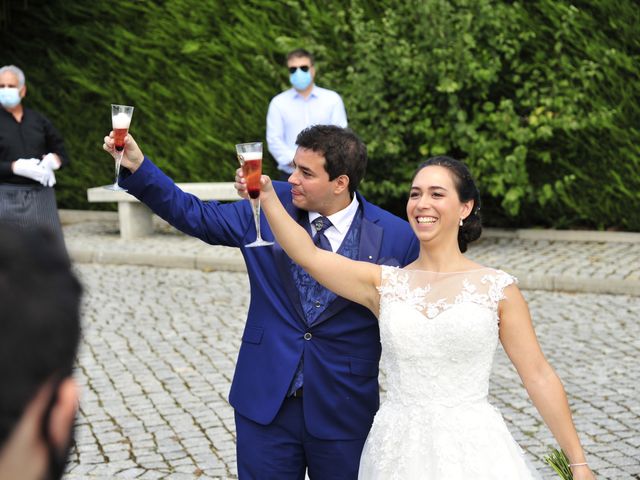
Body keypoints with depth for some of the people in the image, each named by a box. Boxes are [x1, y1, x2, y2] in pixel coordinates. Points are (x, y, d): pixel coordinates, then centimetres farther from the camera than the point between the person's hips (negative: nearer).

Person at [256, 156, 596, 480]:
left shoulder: (497, 288, -3)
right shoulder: (384, 284, 3)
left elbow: (539, 377, -2)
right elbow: (308, 255, -5)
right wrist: (266, 196, -17)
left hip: (473, 449, -2)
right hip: (398, 450, 2)